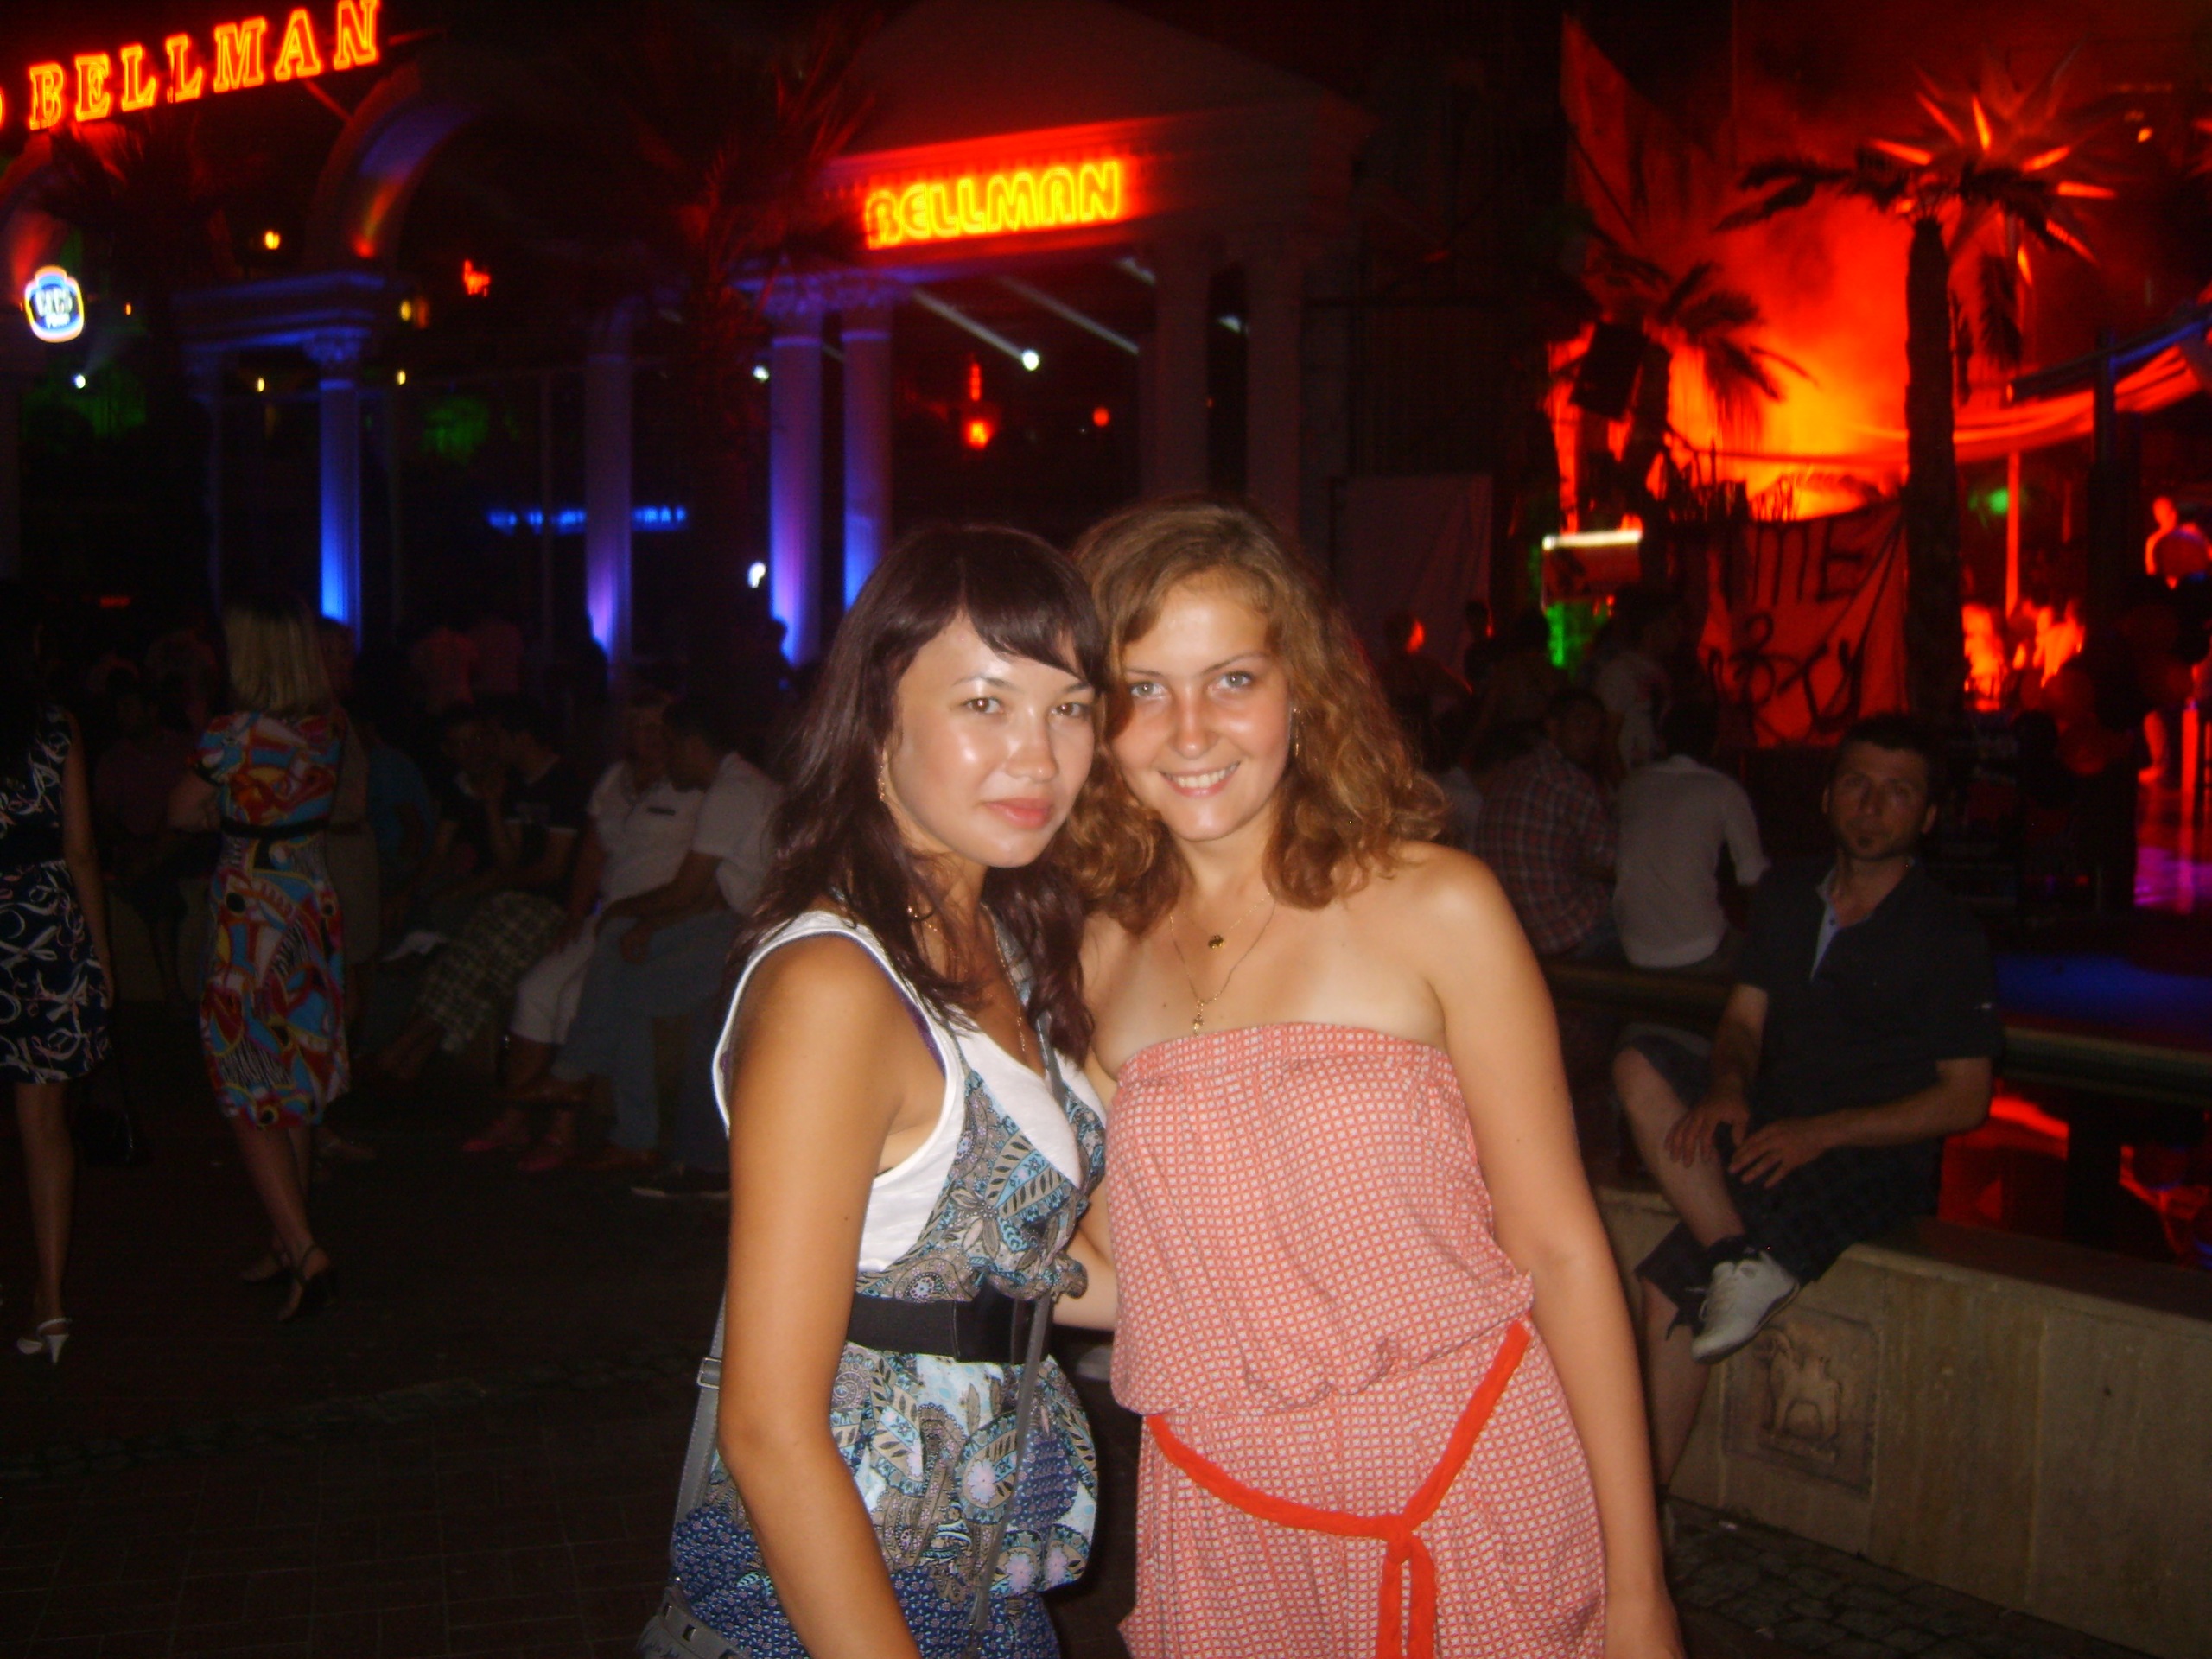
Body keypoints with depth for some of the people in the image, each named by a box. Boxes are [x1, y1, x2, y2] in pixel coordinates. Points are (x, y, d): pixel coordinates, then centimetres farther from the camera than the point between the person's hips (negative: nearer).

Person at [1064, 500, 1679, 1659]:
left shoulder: (1433, 908, -9)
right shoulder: (1103, 955, 1)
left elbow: (1558, 1247, -7)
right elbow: (1139, 1268, 10)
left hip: (1472, 1501, -3)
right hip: (1220, 1534, 3)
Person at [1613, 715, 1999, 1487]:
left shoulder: (1948, 936, -7)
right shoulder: (1787, 891, 10)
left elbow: (1964, 1100, -8)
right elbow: (1743, 1019, 12)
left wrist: (1821, 1132, -19)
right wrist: (1726, 1089, -13)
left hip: (1876, 1157, -6)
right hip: (1769, 1125, 6)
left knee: (1667, 1287, -26)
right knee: (1640, 1066, -23)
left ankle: (1642, 1504, -15)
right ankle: (1741, 1259, -30)